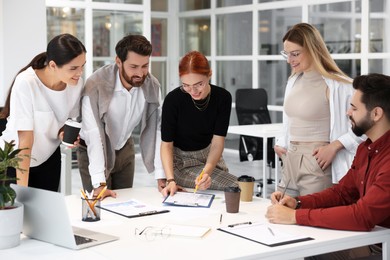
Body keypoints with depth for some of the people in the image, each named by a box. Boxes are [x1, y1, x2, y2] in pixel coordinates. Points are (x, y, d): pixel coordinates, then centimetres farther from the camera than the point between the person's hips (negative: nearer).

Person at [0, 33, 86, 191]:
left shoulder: (77, 83, -14)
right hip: (15, 159, -4)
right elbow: (25, 139, -28)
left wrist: (65, 133, -19)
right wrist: (22, 189, -27)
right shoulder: (26, 84, -28)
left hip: (49, 158, 4)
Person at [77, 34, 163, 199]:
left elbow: (155, 130, -17)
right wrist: (99, 184, -39)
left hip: (125, 149, 4)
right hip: (93, 153, -4)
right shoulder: (95, 86, -30)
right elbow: (94, 134, -33)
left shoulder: (152, 86, -16)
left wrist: (162, 176, -24)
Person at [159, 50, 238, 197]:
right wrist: (170, 180, -30)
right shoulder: (173, 99, -22)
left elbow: (217, 142, -16)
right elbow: (166, 143, -16)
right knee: (234, 186, -20)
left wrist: (206, 172, -34)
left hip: (210, 157, 4)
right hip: (180, 161, -4)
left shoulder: (222, 97, -15)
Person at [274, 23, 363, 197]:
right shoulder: (293, 81, 13)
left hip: (317, 165, -7)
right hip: (290, 161, 8)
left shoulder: (335, 85, -12)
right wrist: (281, 143, 11)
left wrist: (334, 146, -18)